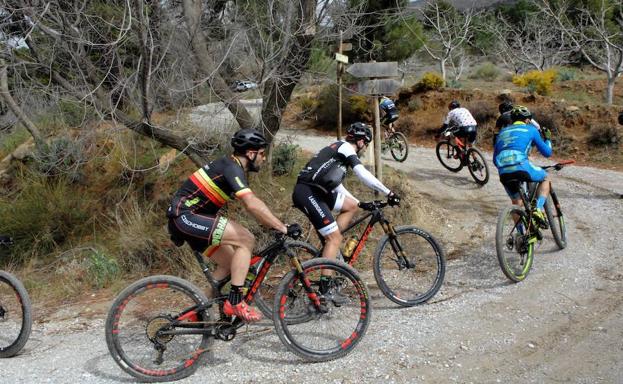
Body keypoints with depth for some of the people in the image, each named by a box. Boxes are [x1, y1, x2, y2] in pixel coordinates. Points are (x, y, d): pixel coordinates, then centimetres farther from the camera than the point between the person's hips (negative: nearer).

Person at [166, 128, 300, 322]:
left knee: (230, 262, 12)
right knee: (246, 239, -17)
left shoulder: (231, 166, 14)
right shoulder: (232, 167, -17)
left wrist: (276, 224, 12)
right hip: (187, 215, -10)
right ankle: (235, 302, -14)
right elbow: (253, 204, -30)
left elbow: (252, 204, 18)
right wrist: (283, 228, -27)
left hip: (186, 217, 10)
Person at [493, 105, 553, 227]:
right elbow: (547, 153, 21)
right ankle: (538, 209, 6)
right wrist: (547, 139, 39)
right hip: (521, 167, -4)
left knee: (516, 202, 23)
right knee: (546, 178, 25)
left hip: (503, 173, 4)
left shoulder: (503, 131, 28)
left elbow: (495, 159, 29)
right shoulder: (530, 129, 17)